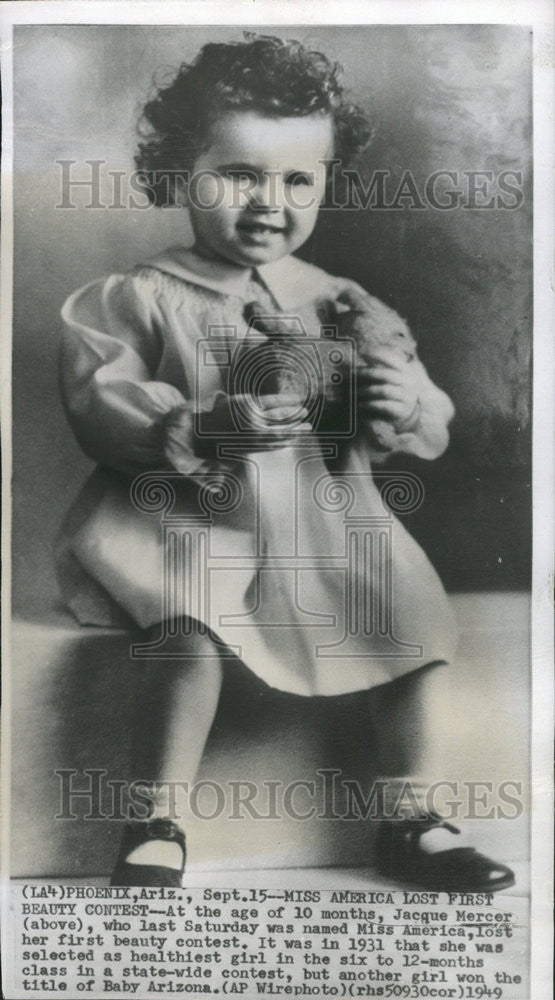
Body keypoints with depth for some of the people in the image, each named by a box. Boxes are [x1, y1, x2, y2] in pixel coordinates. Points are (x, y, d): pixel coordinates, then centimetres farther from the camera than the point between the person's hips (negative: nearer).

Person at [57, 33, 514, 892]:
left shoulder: (340, 305, 10)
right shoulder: (142, 298, 0)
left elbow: (432, 429, 11)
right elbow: (100, 403, -11)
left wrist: (408, 406, -14)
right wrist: (207, 429, -26)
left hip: (331, 520, 4)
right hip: (196, 520, -3)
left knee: (422, 625, -7)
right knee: (189, 627, -29)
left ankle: (408, 823, 12)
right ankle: (157, 823, -7)